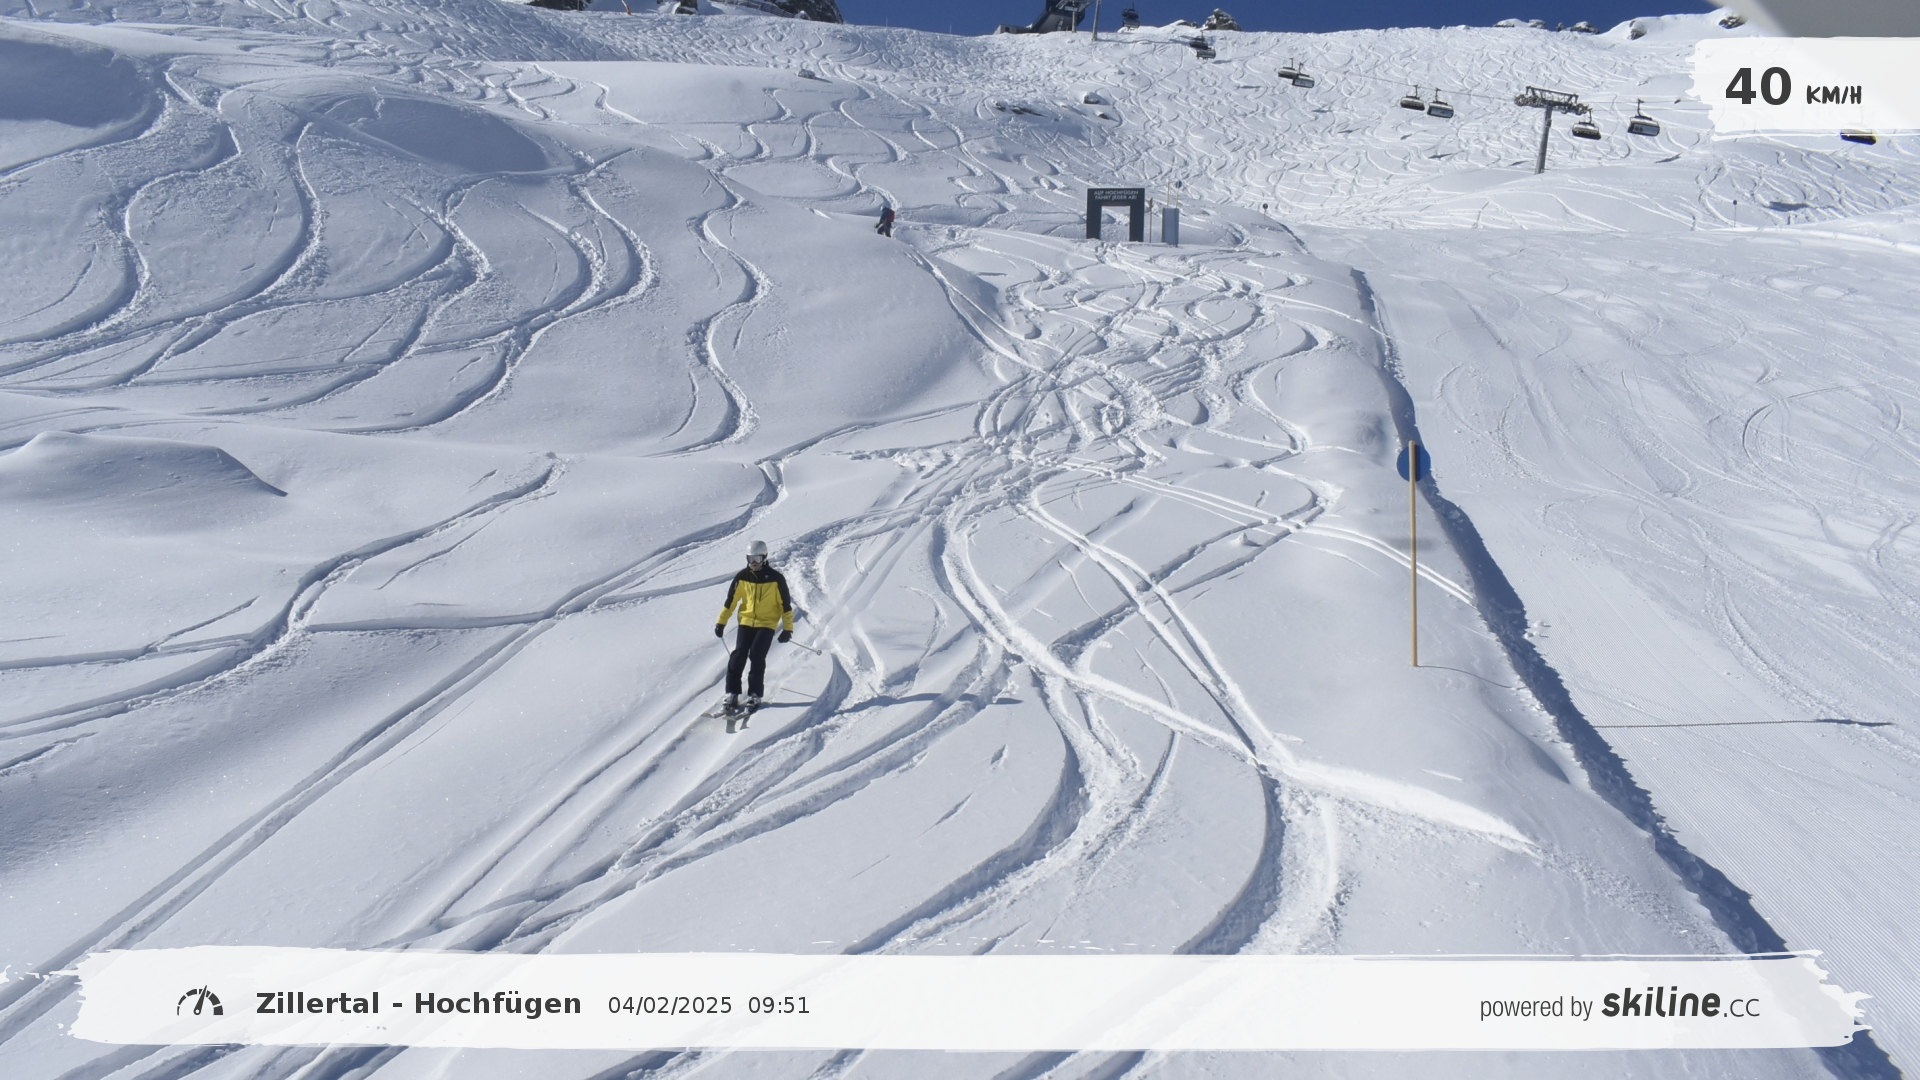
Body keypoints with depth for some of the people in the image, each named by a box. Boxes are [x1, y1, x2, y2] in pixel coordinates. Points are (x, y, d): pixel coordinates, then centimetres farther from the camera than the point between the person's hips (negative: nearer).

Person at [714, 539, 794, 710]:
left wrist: (787, 629, -5)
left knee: (757, 657, -15)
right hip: (746, 621, 3)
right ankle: (732, 693, -2)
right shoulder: (742, 577, 0)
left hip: (767, 624, -3)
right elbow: (730, 601, 7)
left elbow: (785, 604, -3)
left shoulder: (776, 578, -8)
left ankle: (754, 695, -4)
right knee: (738, 656, -10)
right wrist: (721, 622, 5)